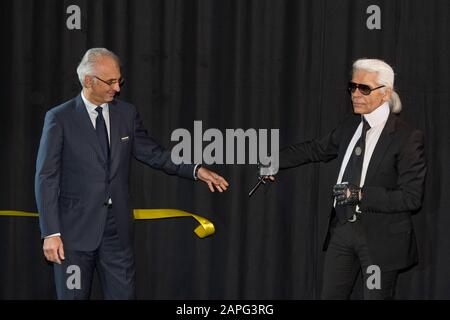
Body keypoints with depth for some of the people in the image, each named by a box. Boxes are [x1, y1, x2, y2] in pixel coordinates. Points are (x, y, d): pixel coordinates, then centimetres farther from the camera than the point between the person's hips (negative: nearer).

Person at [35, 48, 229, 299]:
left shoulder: (127, 113, 7)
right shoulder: (59, 118, -6)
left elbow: (152, 153, 12)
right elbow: (46, 178, -7)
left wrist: (196, 171, -2)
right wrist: (51, 233, -12)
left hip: (118, 229, 4)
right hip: (76, 229, -3)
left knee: (124, 294, 5)